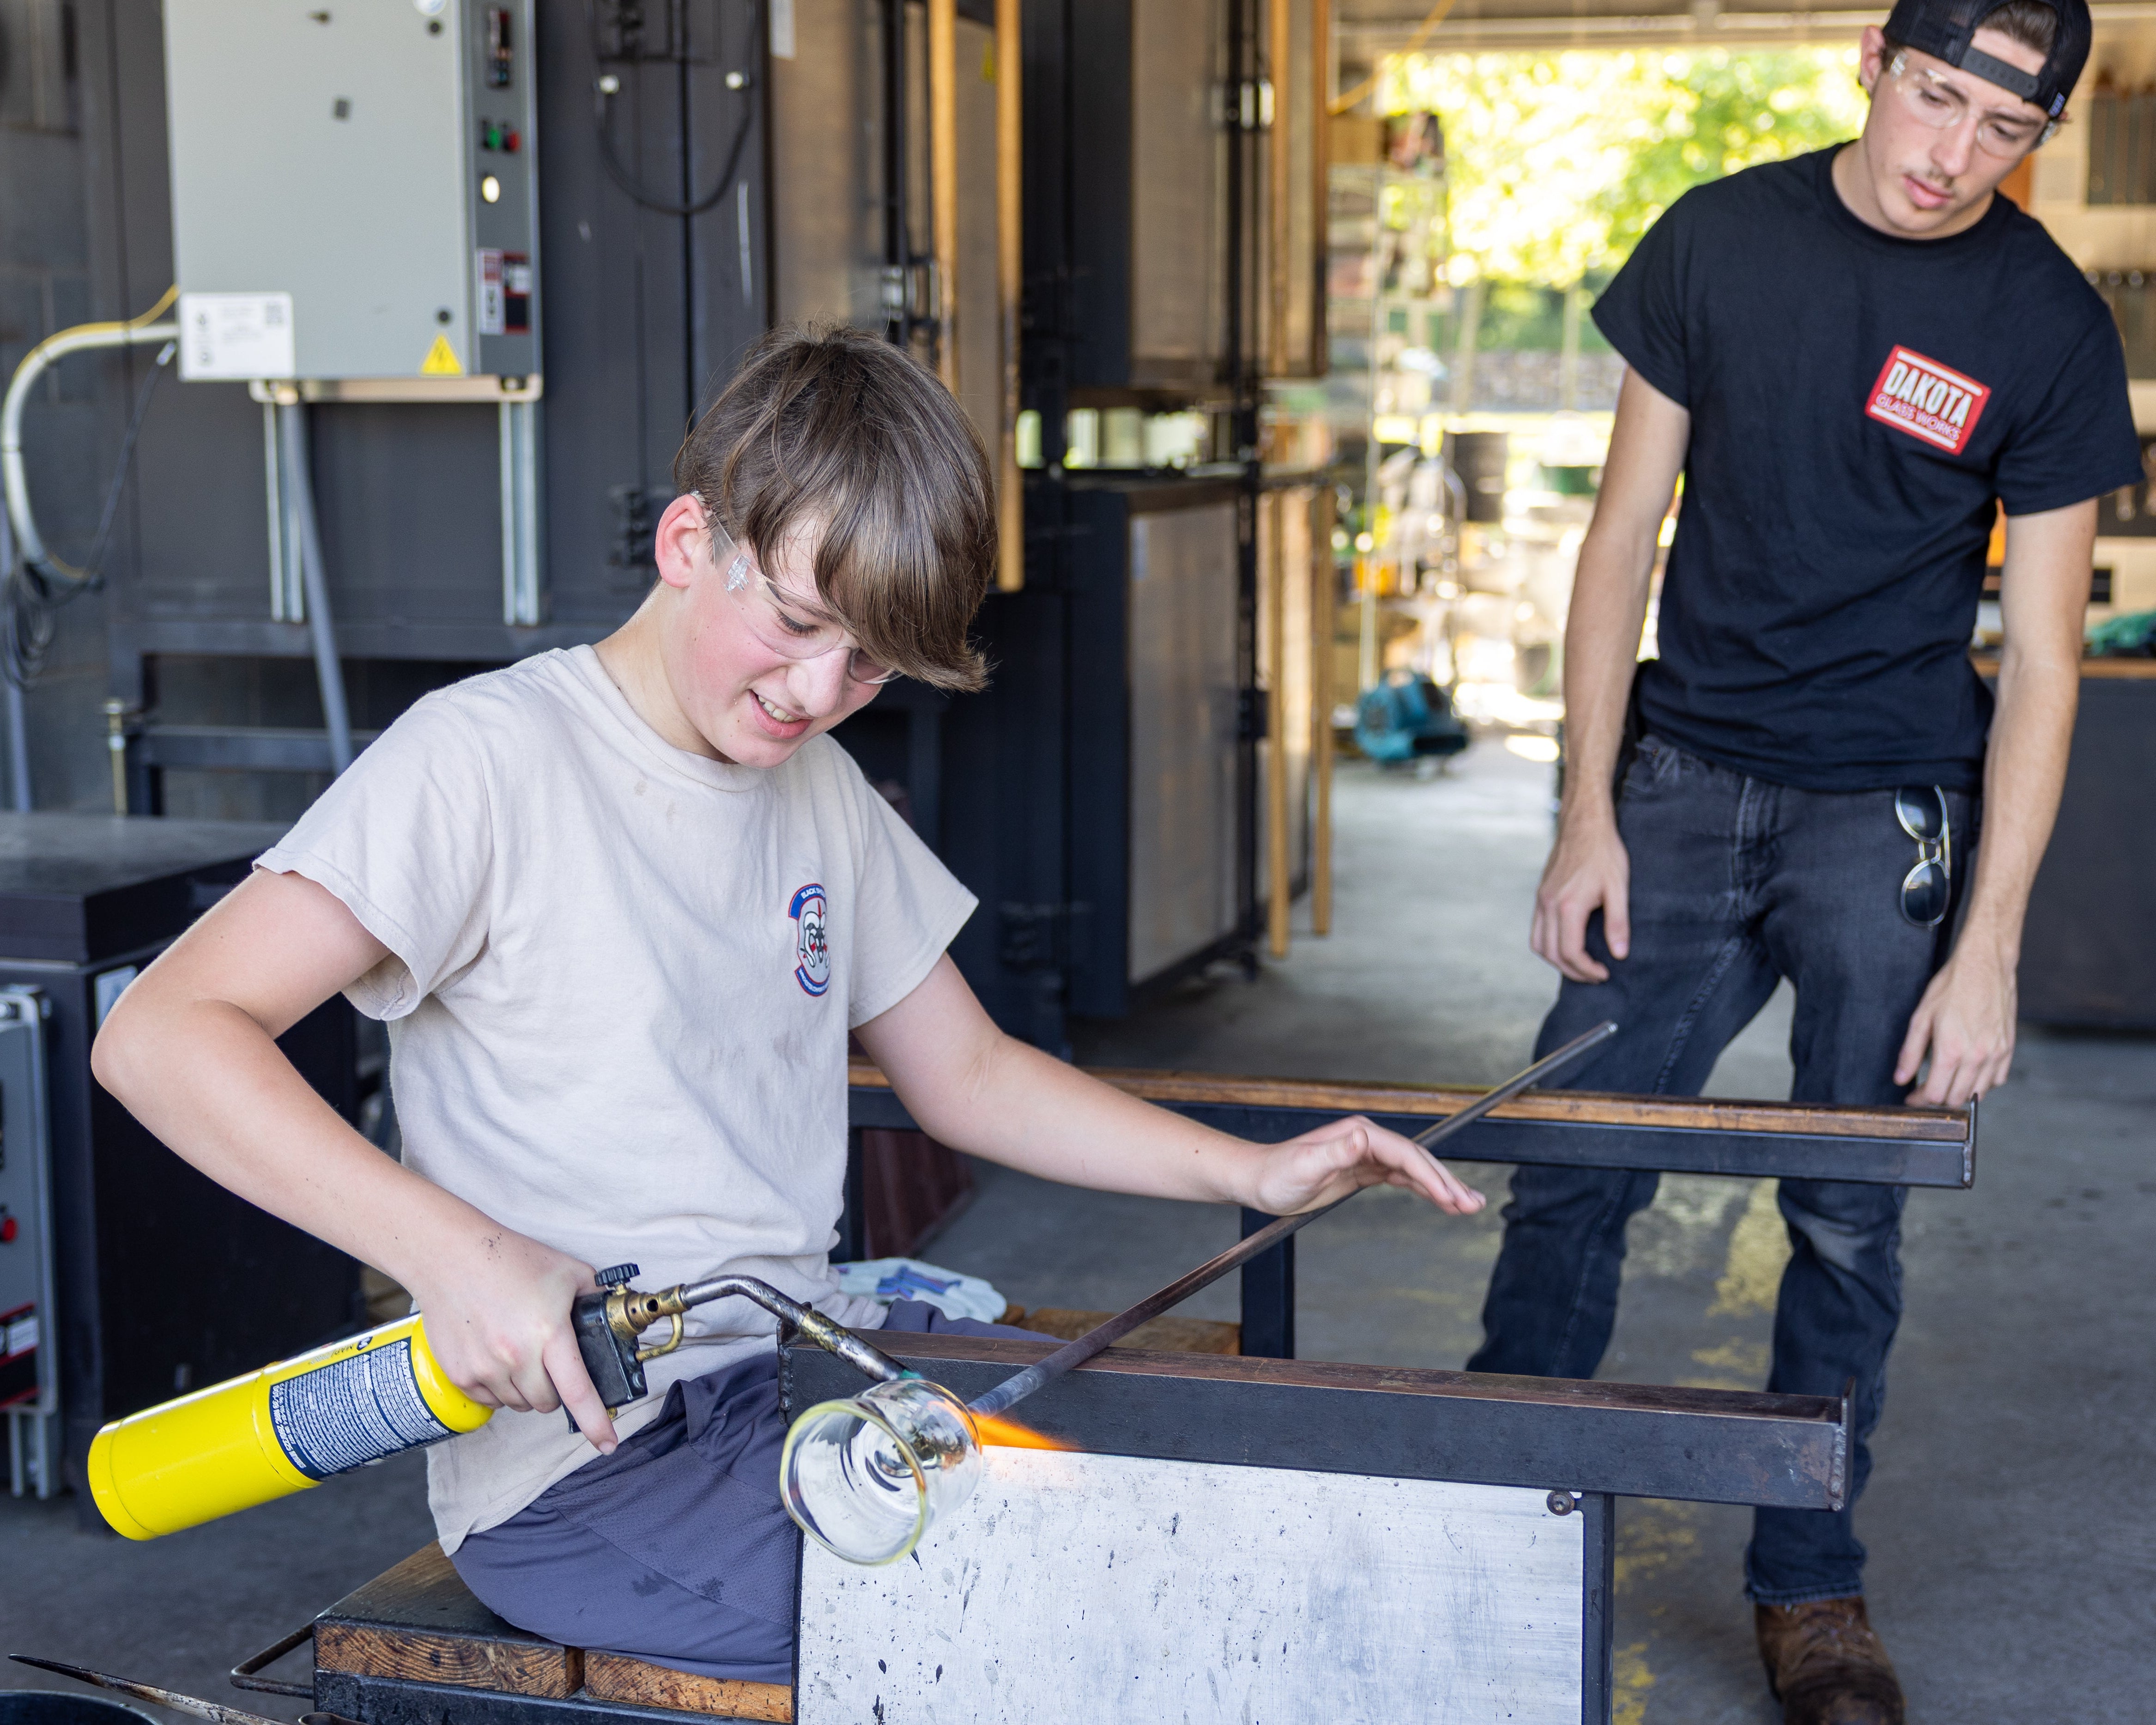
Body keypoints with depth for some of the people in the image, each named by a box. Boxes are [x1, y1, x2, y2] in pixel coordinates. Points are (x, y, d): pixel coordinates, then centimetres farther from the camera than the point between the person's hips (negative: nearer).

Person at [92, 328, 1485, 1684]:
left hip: (815, 1364, 8)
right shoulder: (493, 760, -11)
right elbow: (162, 1035, -18)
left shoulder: (823, 791, 14)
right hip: (583, 1447, -8)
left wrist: (1254, 1173, 9)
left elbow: (967, 1074, 23)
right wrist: (454, 1254, -29)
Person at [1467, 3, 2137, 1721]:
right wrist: (1588, 813, -1)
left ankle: (1809, 1581, 20)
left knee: (1848, 1216, 2)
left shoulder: (2050, 330, -7)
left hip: (1887, 814, -2)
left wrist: (1987, 949, -11)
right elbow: (1625, 536, 4)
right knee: (1567, 1167, 1)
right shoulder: (1719, 239, -1)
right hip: (1684, 774, 2)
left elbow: (2040, 661, -6)